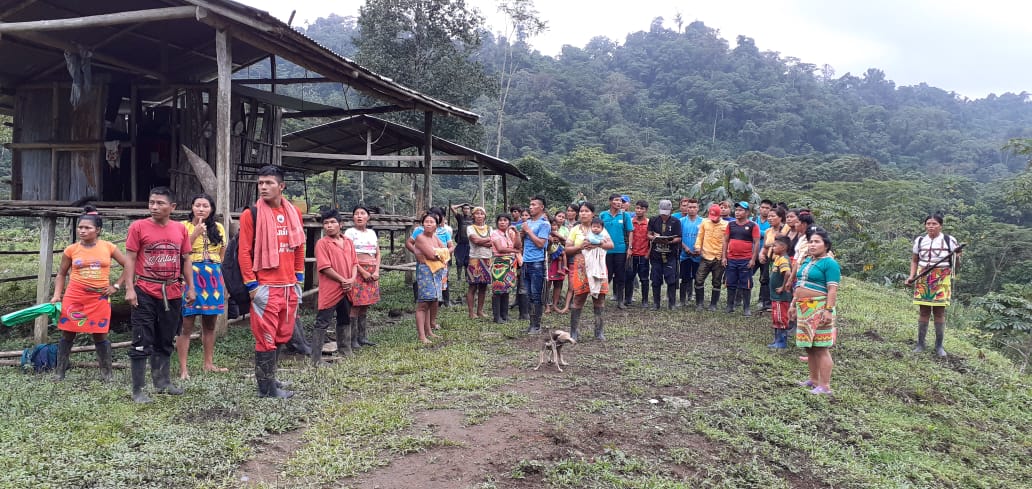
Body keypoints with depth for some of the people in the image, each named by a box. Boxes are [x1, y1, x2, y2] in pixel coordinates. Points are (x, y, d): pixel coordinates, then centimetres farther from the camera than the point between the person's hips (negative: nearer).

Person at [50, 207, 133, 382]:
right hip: (74, 296, 1)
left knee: (100, 335, 4)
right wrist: (57, 295, -1)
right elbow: (61, 274, 10)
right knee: (67, 334, 6)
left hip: (100, 297, -1)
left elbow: (127, 265, 5)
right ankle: (59, 372, 17)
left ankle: (107, 373, 13)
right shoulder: (71, 249, 0)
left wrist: (117, 286, 1)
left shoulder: (108, 247, -2)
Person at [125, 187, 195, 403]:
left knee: (165, 342, 14)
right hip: (146, 293, -4)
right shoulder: (138, 227, -3)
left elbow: (186, 260, 13)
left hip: (173, 294, 4)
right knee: (142, 343, -2)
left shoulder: (180, 229, 7)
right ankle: (138, 390, 4)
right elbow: (130, 259, -4)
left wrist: (190, 288, 9)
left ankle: (162, 382, 27)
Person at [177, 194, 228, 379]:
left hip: (214, 278, 4)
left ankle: (208, 363, 21)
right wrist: (195, 233, -16)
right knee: (186, 325, -4)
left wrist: (224, 282, 12)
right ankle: (183, 368, 0)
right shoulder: (184, 226, -1)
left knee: (210, 324, 12)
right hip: (191, 277, -4)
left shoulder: (218, 228, 10)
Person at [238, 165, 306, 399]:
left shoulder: (294, 212, 9)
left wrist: (299, 277, 14)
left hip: (290, 286, 6)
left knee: (283, 335, 13)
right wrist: (251, 284, -10)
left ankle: (268, 377, 27)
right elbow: (244, 252, -7)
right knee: (266, 337, -1)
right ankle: (267, 386, 9)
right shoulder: (251, 214, -6)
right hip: (265, 287, -5)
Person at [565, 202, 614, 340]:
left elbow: (611, 245, 0)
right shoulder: (575, 230, 10)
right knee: (579, 298, -4)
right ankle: (573, 331, 3)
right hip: (581, 268, -1)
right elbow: (567, 250, 4)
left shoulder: (600, 228, 11)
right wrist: (580, 247, -14)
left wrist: (597, 244, -18)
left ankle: (599, 331, 10)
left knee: (599, 298, 0)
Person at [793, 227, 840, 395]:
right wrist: (794, 304, 21)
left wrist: (828, 310, -23)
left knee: (821, 348, -7)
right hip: (804, 308, 9)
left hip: (819, 309, -9)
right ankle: (813, 380, 25)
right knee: (808, 346, 14)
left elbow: (832, 290, -16)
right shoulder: (806, 261, 16)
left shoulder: (829, 263, -9)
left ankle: (825, 386, -5)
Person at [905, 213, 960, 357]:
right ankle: (920, 344, 11)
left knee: (939, 312, 0)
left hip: (942, 280, -1)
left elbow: (956, 262, 4)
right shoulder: (919, 240, 5)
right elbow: (914, 260, 13)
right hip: (923, 279, 2)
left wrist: (957, 256, -19)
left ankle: (939, 346, 10)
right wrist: (912, 276, 0)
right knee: (923, 311, 3)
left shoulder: (949, 240, -1)